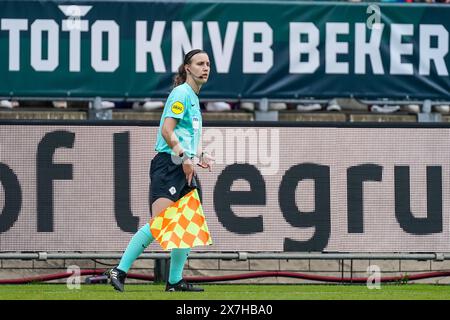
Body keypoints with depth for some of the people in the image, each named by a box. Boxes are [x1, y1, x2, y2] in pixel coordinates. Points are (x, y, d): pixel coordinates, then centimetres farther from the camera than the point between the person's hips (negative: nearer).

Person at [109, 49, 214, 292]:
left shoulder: (193, 98, 21)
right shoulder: (181, 93, -8)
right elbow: (167, 130, -17)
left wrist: (199, 156, 19)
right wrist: (184, 157, -21)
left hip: (184, 167, 10)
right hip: (168, 165, -10)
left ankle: (175, 281, 10)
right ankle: (120, 271, -15)